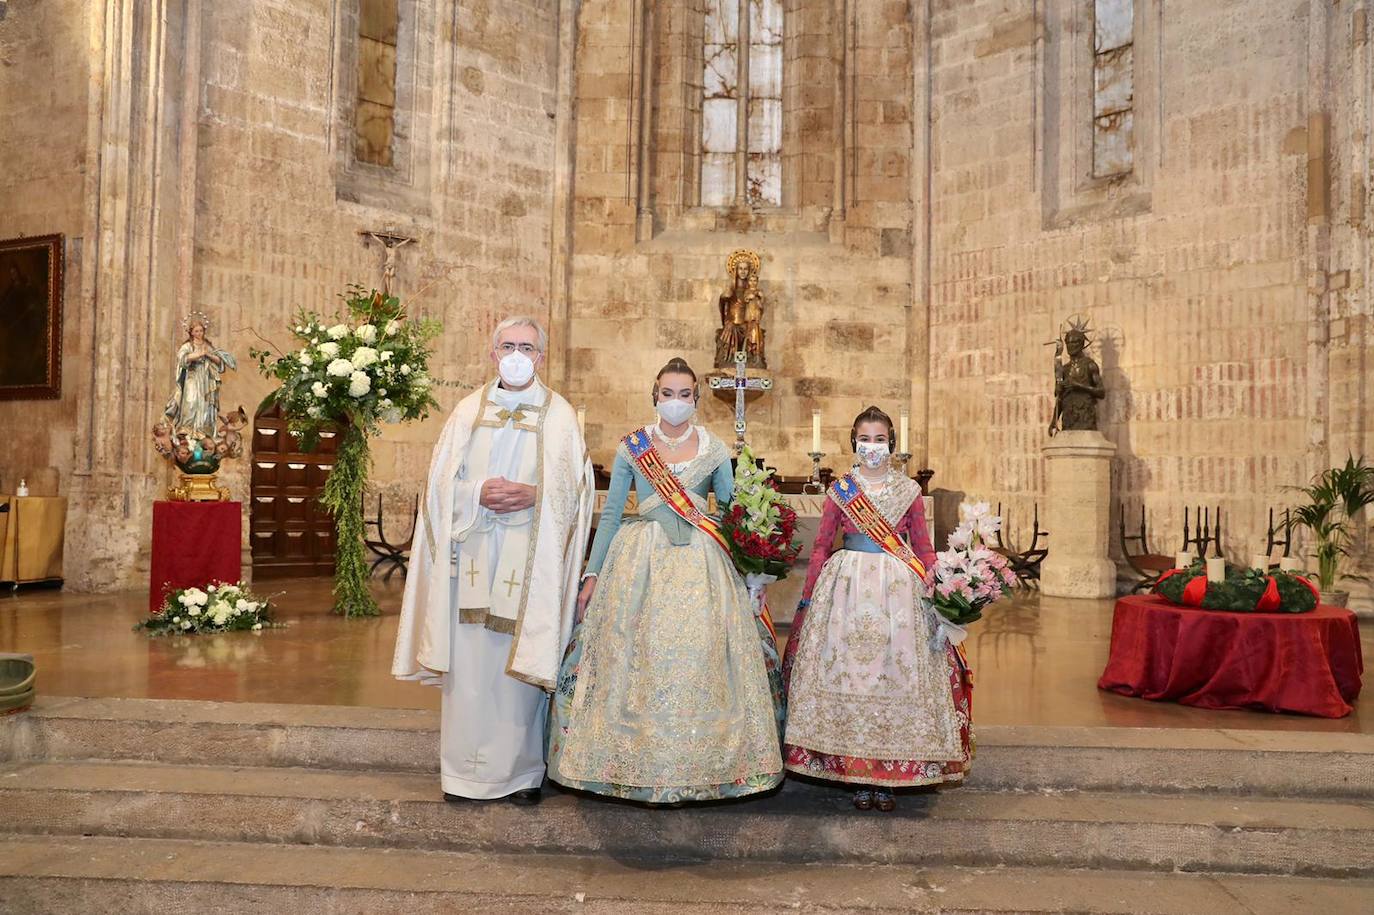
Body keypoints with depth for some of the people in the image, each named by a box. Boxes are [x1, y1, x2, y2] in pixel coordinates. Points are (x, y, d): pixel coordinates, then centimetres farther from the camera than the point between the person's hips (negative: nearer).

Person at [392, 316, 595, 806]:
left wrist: (533, 495, -17)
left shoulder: (559, 415, 6)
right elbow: (443, 480, 6)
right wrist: (478, 493, -13)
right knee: (469, 661, 2)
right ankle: (465, 769, 14)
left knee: (521, 660, 1)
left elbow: (574, 488, 0)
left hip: (530, 560, -2)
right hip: (472, 557, 2)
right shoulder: (469, 409, 11)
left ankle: (522, 770, 13)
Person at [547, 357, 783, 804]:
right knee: (636, 661, -1)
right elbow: (610, 513, 6)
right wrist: (592, 574, 2)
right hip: (641, 561, 0)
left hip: (700, 564, 1)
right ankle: (634, 764, 12)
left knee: (699, 660, -2)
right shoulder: (631, 447, 6)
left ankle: (698, 765, 11)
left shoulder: (716, 451, 7)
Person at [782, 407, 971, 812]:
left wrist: (936, 592, -2)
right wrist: (808, 597, 3)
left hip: (899, 589, 0)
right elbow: (821, 547, 7)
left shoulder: (909, 490, 6)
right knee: (846, 675, 0)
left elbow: (924, 549, 8)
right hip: (847, 586, 0)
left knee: (895, 673, 0)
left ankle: (889, 772, 12)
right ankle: (857, 776, 11)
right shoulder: (840, 489, 6)